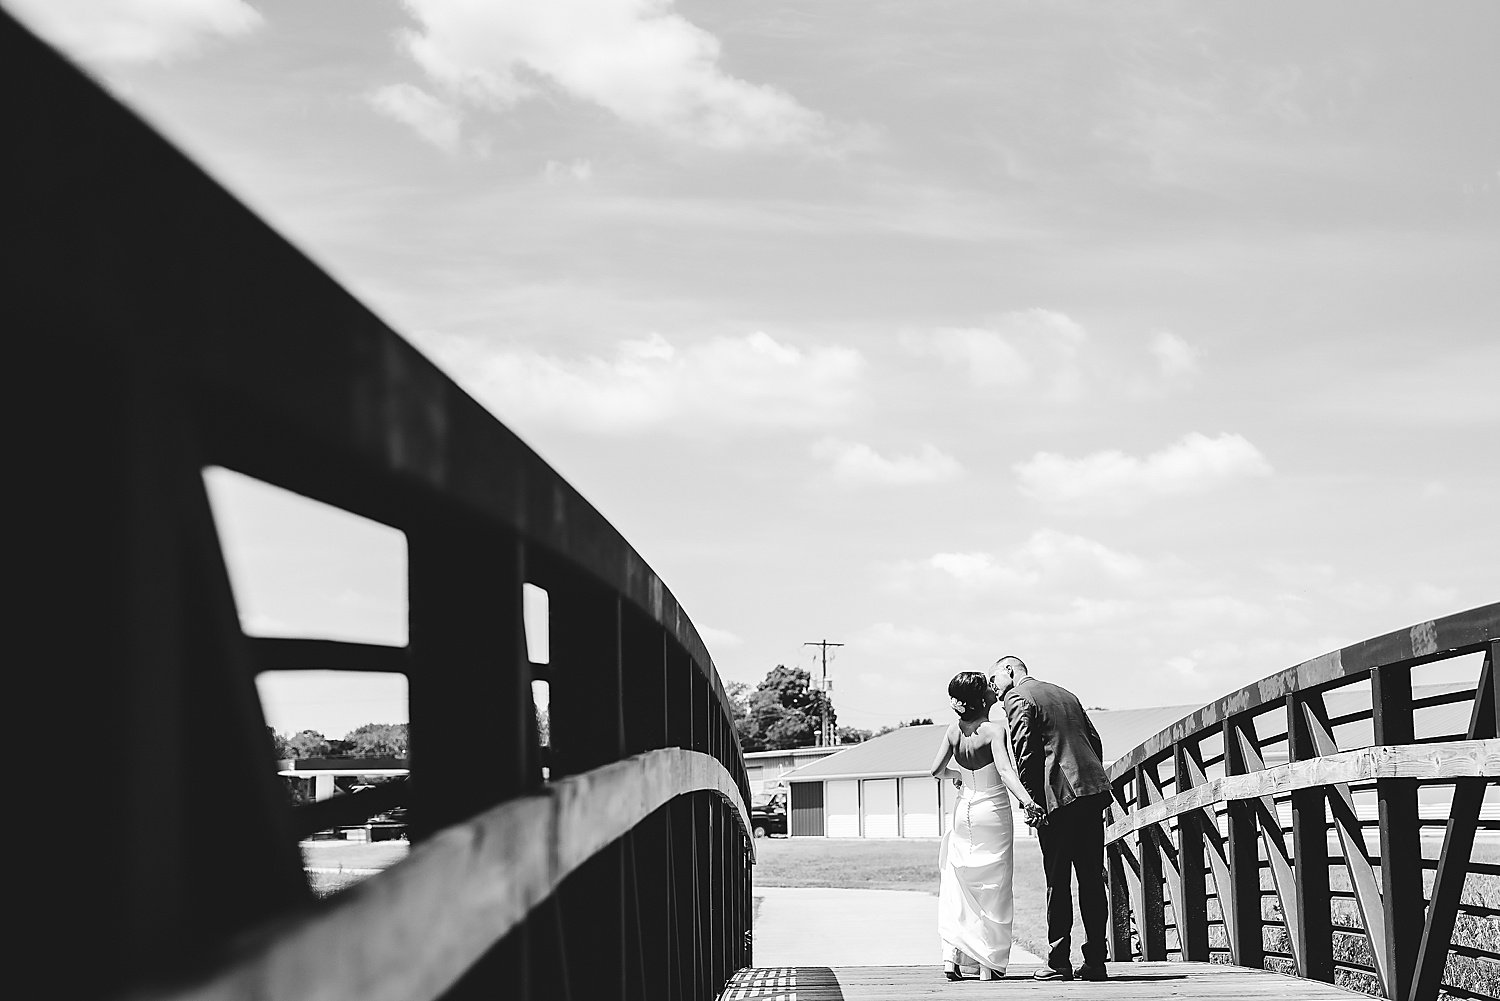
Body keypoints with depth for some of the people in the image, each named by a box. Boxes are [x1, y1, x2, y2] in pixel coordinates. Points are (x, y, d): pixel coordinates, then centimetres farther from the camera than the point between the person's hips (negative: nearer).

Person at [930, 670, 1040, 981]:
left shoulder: (954, 731, 0)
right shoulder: (995, 731, -15)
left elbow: (936, 770, 3)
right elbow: (1006, 772, -27)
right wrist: (1027, 801, -36)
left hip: (964, 812, 4)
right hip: (994, 813, -4)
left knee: (959, 884, 14)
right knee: (994, 888, 5)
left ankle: (952, 954, 1)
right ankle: (989, 964, 5)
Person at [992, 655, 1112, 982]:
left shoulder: (1016, 698, 0)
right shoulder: (1066, 695, 23)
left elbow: (1024, 751, -11)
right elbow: (1094, 740, 20)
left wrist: (1031, 800, -9)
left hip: (1058, 796, -7)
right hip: (1094, 792, 7)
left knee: (1058, 881, -2)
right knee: (1092, 880, 8)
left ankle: (1059, 963, -1)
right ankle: (1095, 962, 8)